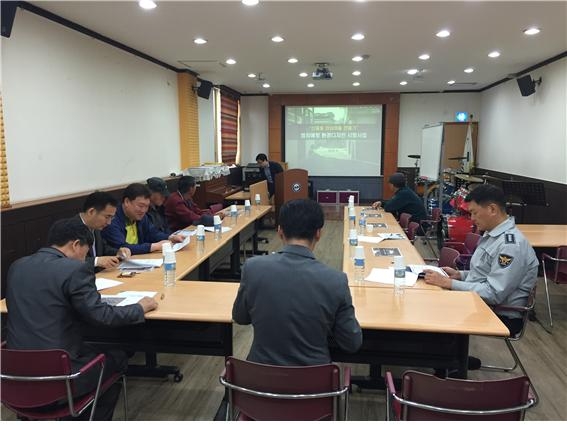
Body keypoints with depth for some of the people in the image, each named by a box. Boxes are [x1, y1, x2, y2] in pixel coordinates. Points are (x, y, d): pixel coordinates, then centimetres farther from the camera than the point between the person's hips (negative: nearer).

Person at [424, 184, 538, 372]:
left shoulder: (511, 245, -23)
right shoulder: (492, 234, 8)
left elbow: (494, 294, -27)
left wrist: (449, 283, -26)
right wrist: (459, 274, 1)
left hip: (501, 316, -9)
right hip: (481, 302, 9)